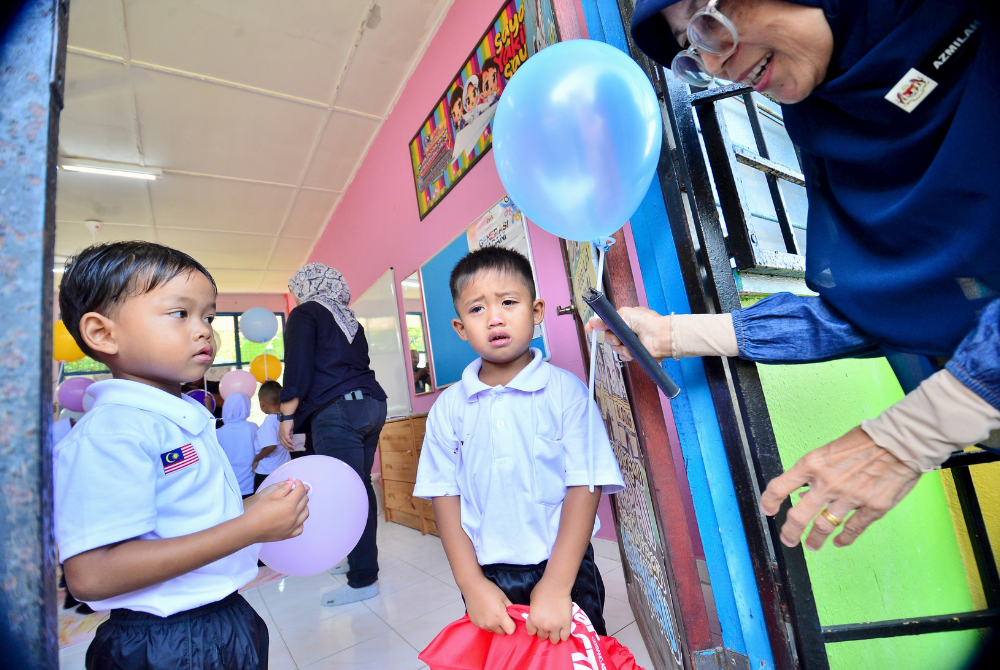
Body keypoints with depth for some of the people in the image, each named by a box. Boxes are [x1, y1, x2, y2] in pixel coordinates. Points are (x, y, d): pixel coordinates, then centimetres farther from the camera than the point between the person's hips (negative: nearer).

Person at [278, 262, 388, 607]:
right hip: (372, 403, 8)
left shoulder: (305, 314, 4)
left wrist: (288, 415, -4)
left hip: (337, 410, -8)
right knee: (360, 487, 14)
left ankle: (363, 580, 1)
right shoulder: (350, 320, 24)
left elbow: (298, 368, -7)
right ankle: (361, 559, 25)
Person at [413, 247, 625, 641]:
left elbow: (584, 486, -13)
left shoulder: (565, 391, -12)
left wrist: (556, 585, -15)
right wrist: (471, 584, -8)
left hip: (562, 567, -1)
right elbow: (445, 496, -2)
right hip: (487, 577, 2)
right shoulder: (448, 408, -5)